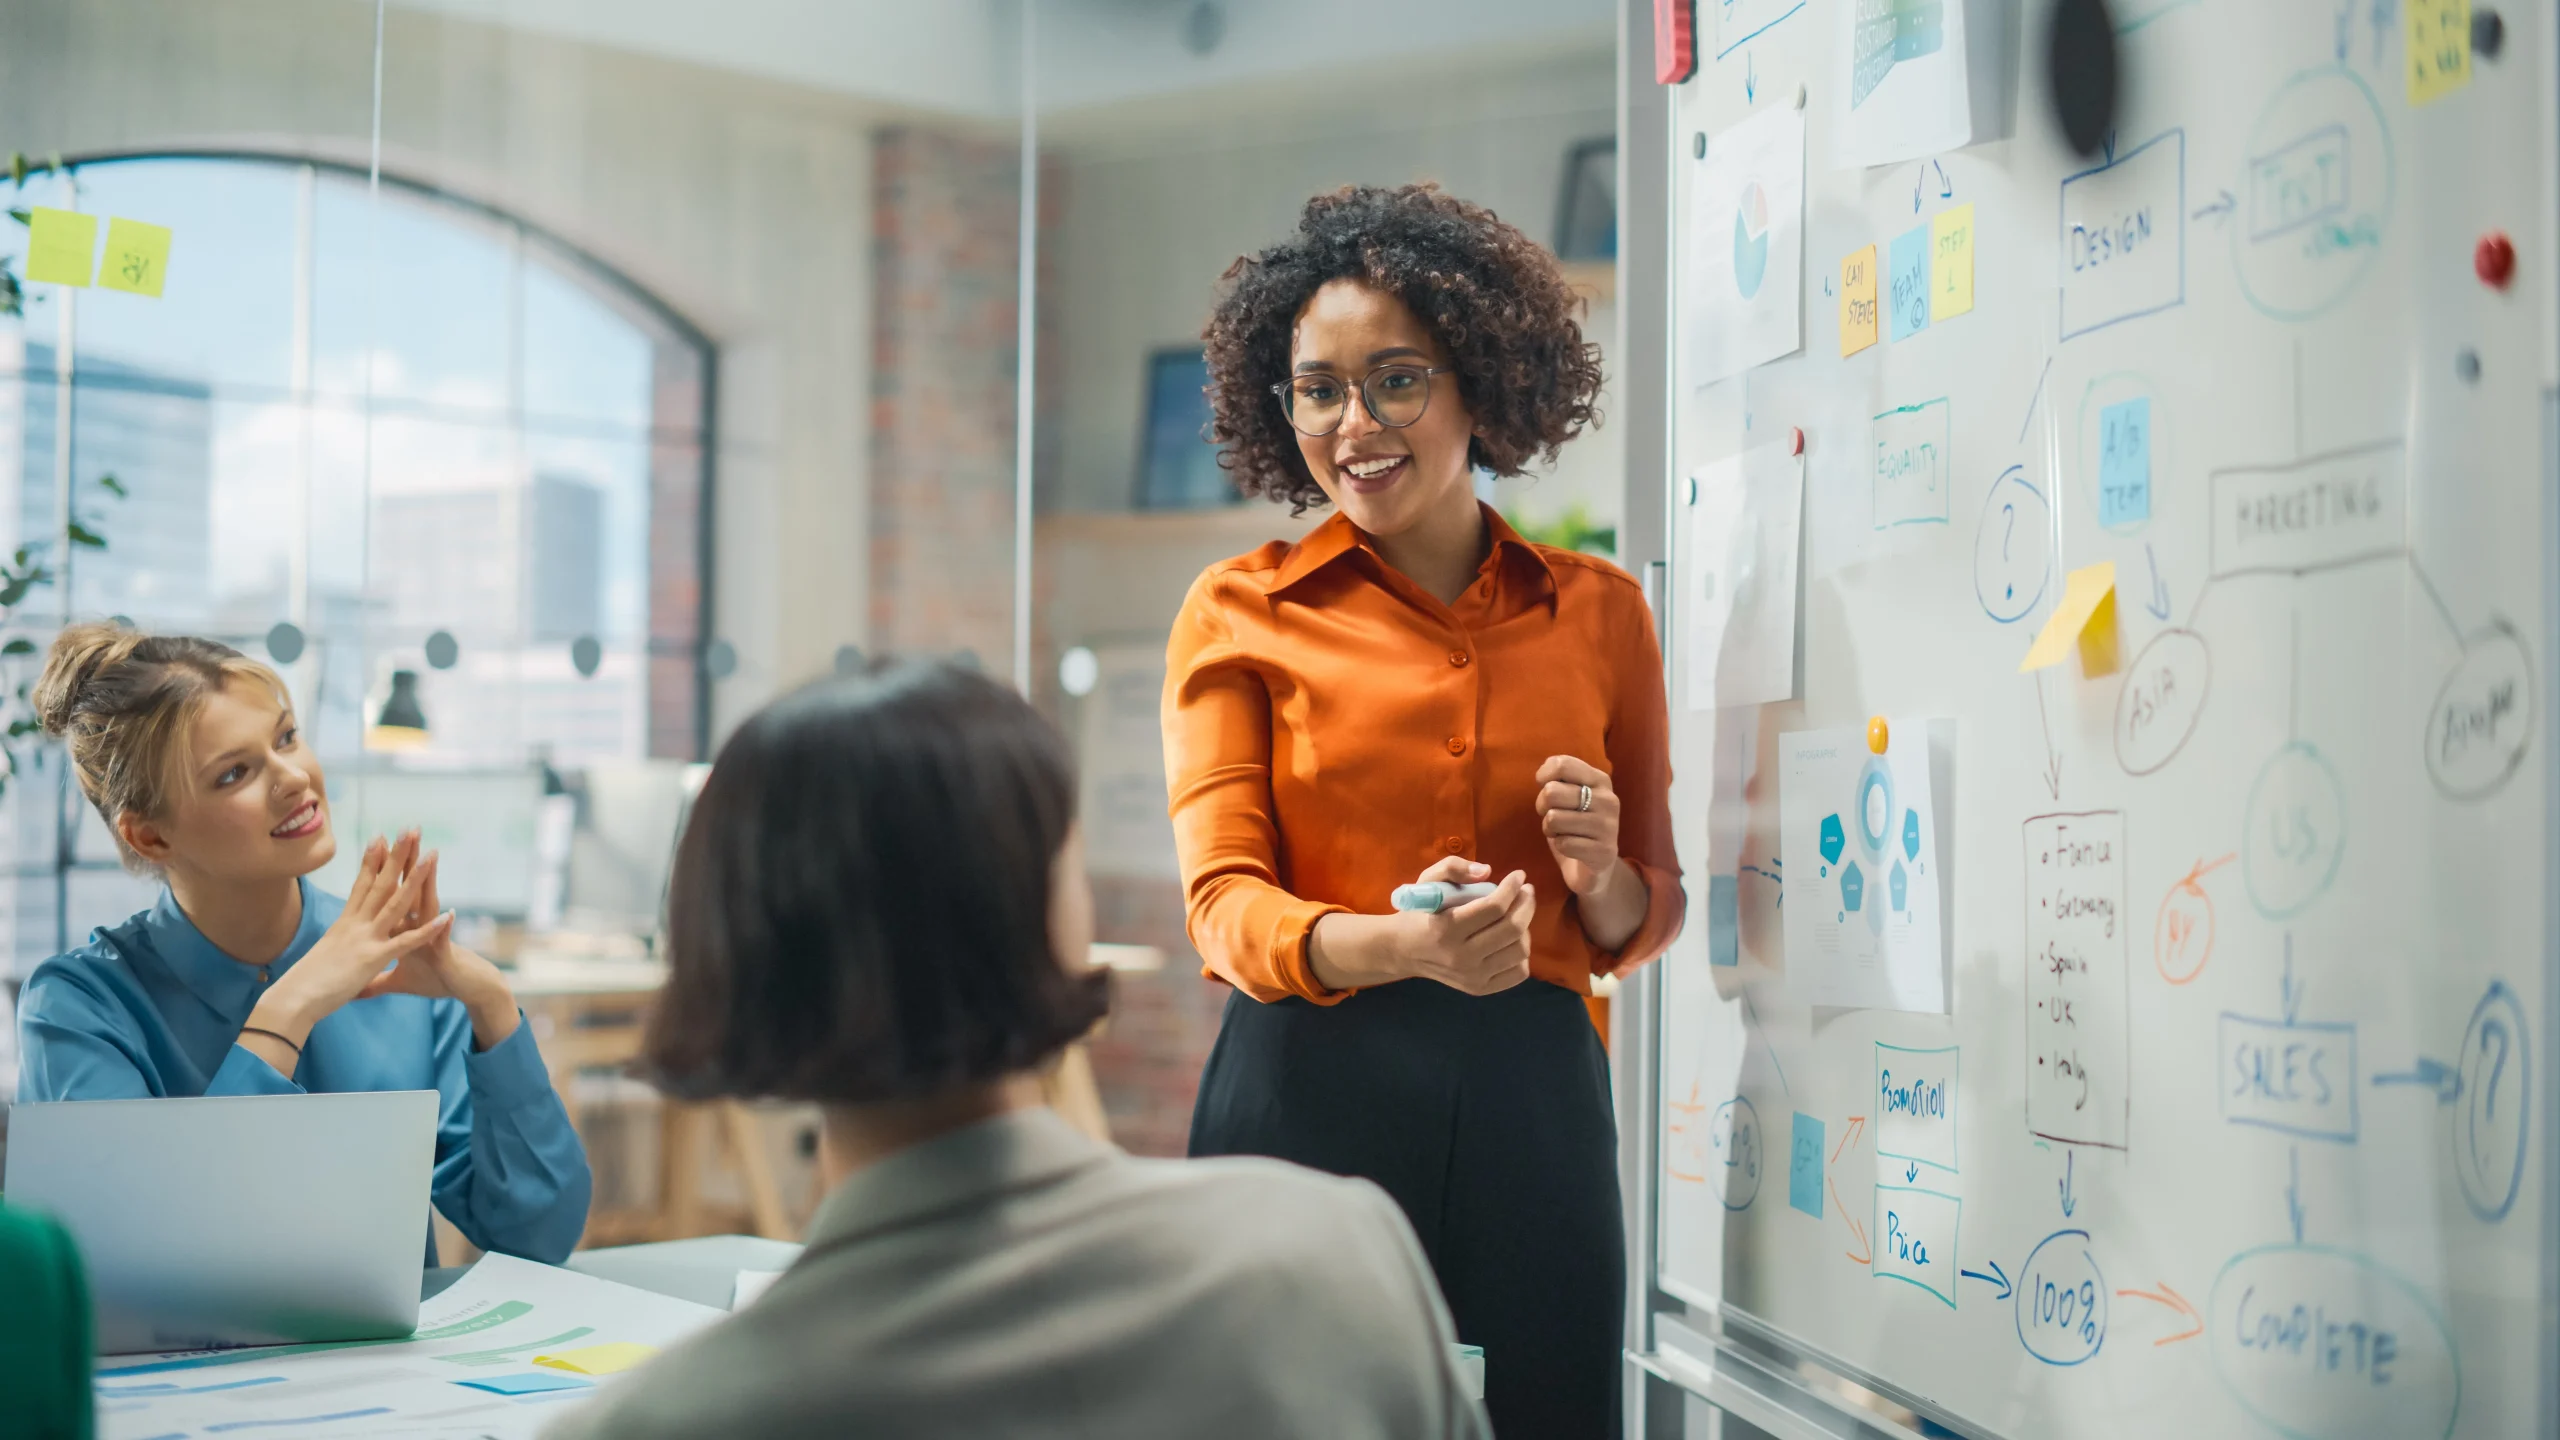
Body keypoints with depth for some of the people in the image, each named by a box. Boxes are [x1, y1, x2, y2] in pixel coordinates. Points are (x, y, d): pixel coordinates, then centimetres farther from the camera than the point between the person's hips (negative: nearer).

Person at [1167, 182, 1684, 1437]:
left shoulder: (1599, 611, 11)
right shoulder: (1241, 613, 6)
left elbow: (1647, 924, 17)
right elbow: (1225, 903, -4)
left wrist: (1601, 878, -7)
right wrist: (1399, 946, -23)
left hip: (1533, 1102, 2)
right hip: (1311, 1096, -2)